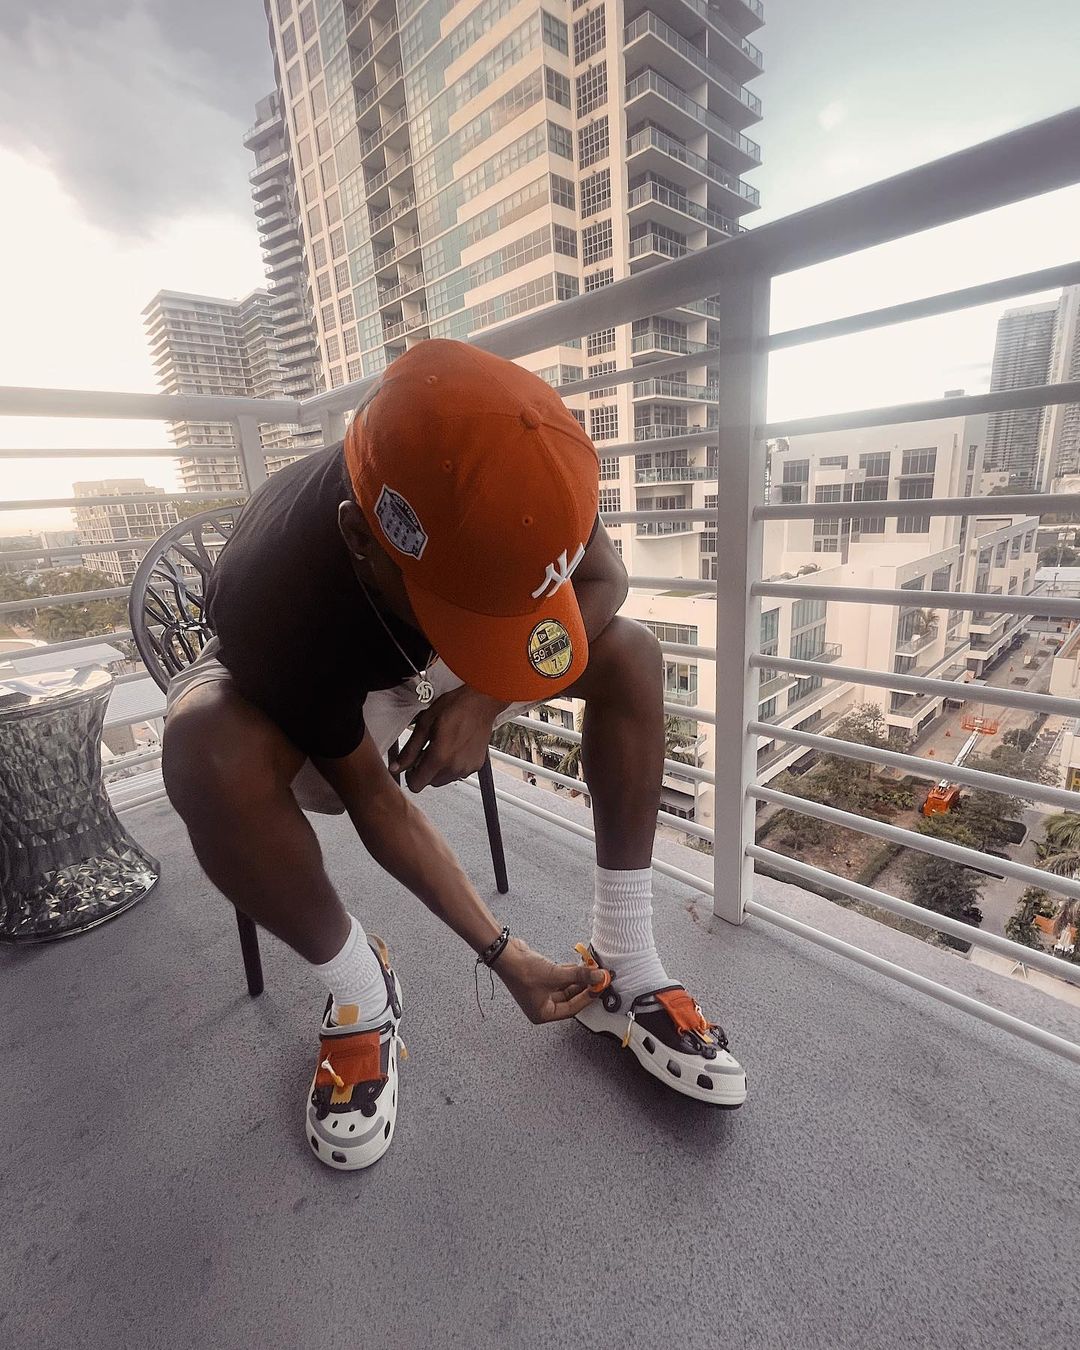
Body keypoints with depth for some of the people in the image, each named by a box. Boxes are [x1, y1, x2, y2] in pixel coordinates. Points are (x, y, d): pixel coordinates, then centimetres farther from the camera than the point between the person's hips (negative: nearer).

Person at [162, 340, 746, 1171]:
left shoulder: (506, 468, -29)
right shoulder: (276, 604, -38)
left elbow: (604, 579, -16)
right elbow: (378, 805, -27)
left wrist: (486, 698, -31)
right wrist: (505, 955, -22)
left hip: (427, 669, 3)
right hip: (302, 703, -2)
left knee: (630, 652, -16)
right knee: (211, 749, -37)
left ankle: (625, 971, -9)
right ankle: (361, 999, -8)